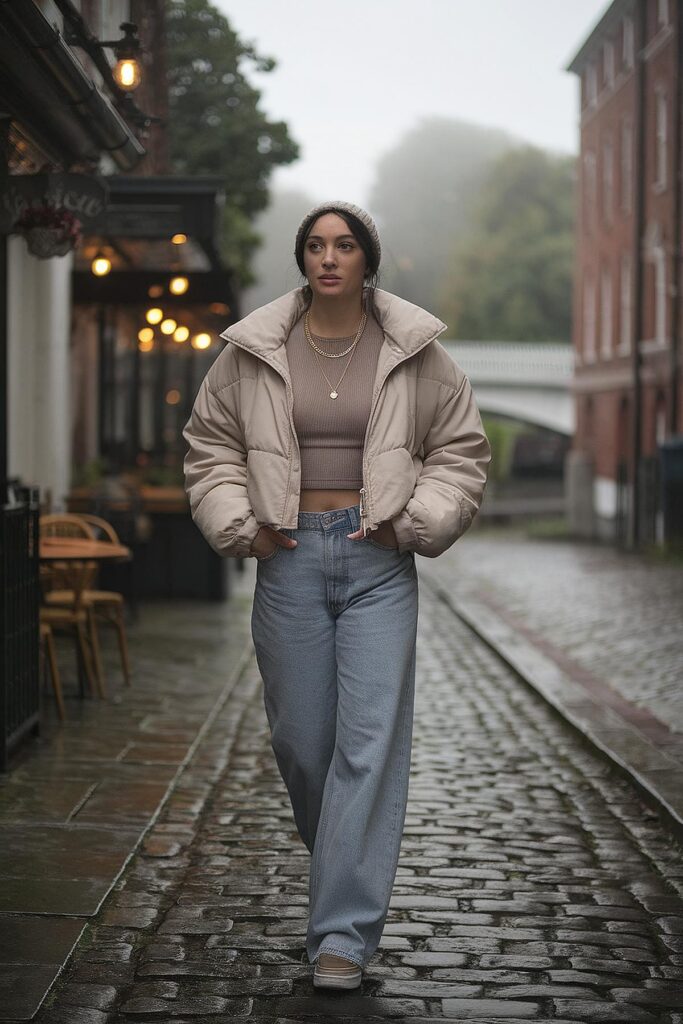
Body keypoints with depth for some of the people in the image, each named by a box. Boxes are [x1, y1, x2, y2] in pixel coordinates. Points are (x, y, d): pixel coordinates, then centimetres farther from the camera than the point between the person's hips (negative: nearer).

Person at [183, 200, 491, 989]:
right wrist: (239, 525, 0)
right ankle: (341, 859, 38)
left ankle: (343, 932, -5)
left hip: (378, 560, -1)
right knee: (299, 737, 7)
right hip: (291, 558, 2)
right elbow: (211, 447, 12)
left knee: (371, 740, -8)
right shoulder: (253, 352, 3)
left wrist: (417, 521, -3)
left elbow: (461, 450, 10)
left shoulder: (414, 353, 1)